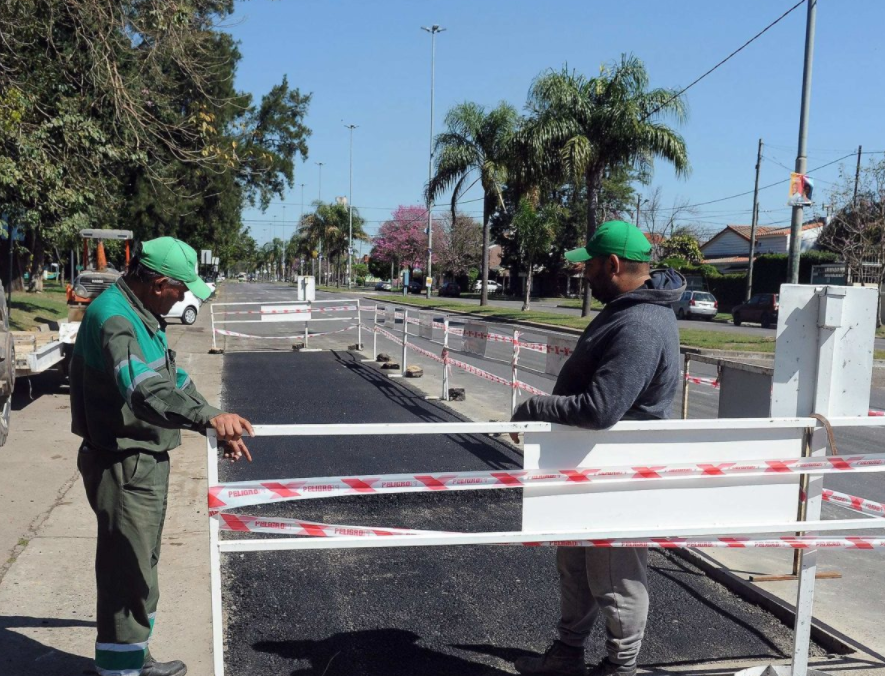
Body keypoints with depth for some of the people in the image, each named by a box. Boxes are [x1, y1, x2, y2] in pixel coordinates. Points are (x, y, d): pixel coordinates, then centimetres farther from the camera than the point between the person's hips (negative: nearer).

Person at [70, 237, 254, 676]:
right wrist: (207, 418, -51)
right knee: (127, 573, -1)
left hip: (146, 461, 11)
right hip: (122, 465, -11)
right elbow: (142, 389, -39)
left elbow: (173, 378, 18)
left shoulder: (144, 315, 10)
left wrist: (221, 429, 14)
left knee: (142, 567, 23)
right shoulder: (112, 316, -22)